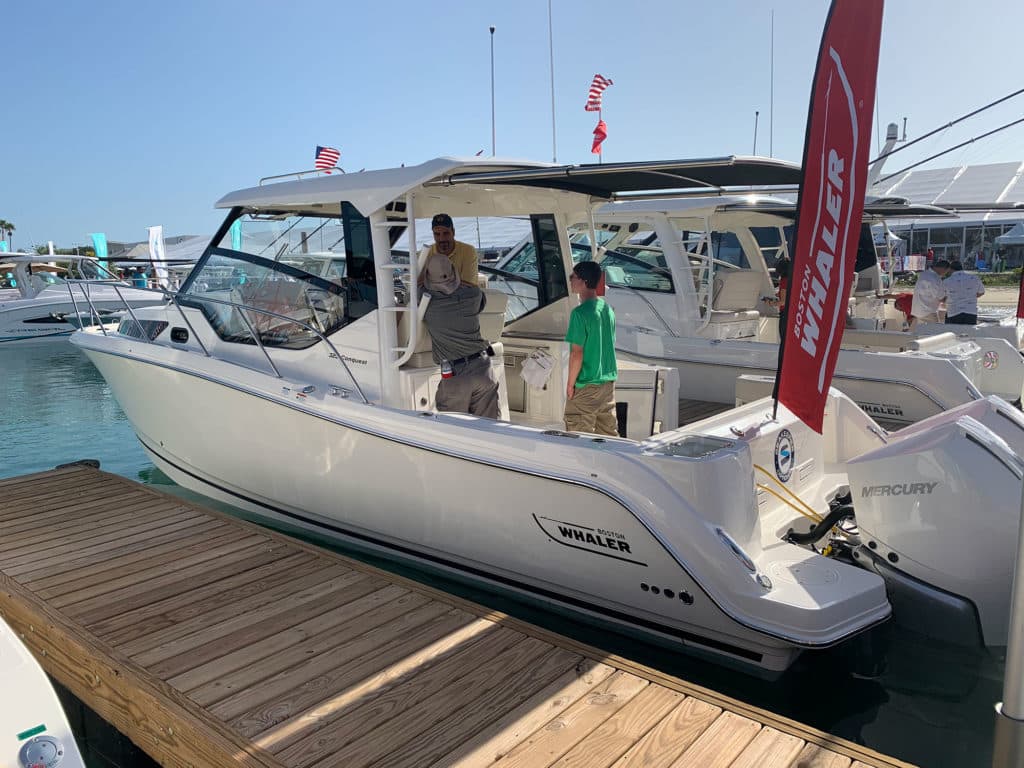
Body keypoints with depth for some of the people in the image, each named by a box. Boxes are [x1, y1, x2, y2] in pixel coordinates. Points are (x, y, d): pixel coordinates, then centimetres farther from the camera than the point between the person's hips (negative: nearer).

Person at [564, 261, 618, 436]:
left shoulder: (580, 313, -17)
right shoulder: (608, 308, 6)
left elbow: (577, 353, -18)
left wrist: (570, 383, -9)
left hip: (586, 385, -8)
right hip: (608, 381, 8)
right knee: (609, 433, 14)